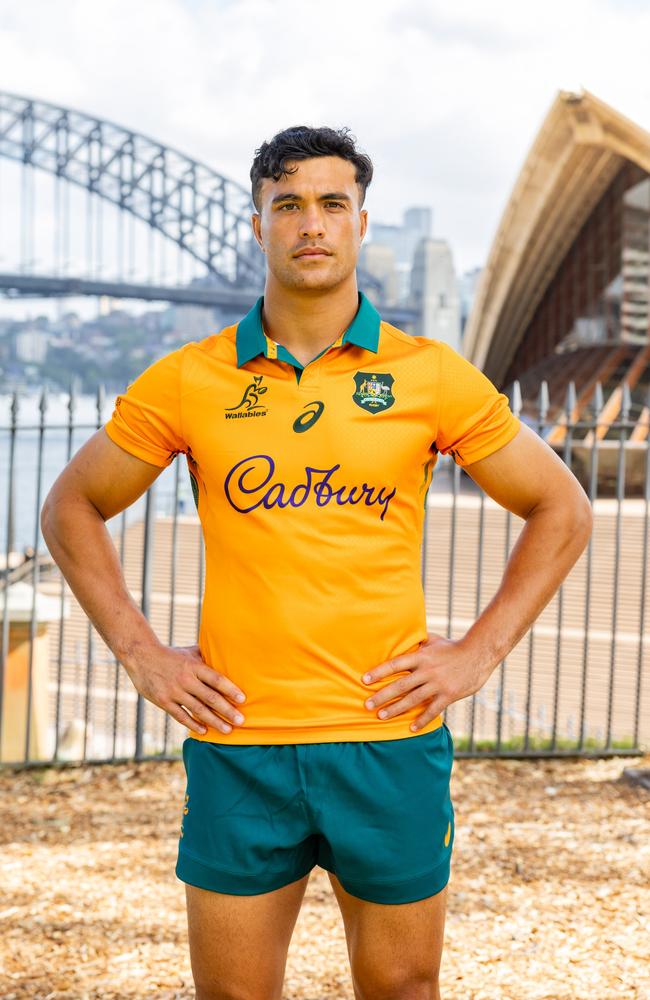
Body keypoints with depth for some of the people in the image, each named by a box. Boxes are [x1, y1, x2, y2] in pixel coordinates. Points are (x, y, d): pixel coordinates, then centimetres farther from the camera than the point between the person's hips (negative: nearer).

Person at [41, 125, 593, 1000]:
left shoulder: (433, 376, 0)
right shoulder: (187, 381, 1)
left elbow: (562, 511, 8)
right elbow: (72, 508, 12)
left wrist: (479, 652, 0)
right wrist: (141, 655, 2)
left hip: (390, 740, 0)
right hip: (238, 744, 0)